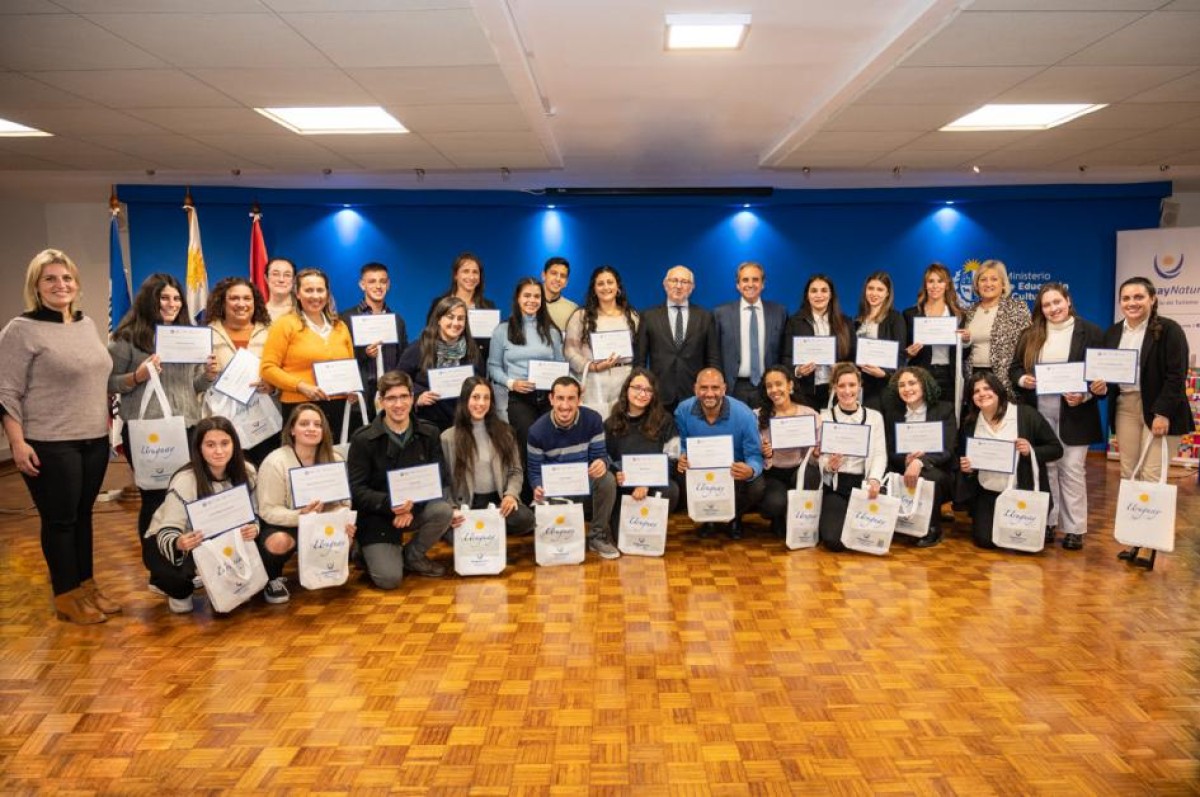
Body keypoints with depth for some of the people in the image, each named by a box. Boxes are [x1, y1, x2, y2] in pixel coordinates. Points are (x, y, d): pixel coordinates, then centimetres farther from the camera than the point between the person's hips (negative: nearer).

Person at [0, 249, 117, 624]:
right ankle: (66, 596, 16)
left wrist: (111, 423, 16)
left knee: (83, 515, 14)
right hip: (50, 445, -6)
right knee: (60, 520, 4)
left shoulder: (87, 324, 11)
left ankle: (87, 585, 26)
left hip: (94, 440, 6)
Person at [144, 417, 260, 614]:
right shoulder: (184, 481, -29)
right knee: (177, 576, -36)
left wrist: (253, 528, -31)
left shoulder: (246, 472, -16)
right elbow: (167, 532, -29)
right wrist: (178, 544, -54)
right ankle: (178, 592, 4)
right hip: (167, 540, -4)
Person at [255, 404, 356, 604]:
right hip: (283, 525, -4)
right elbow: (268, 511, -18)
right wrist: (300, 516, -36)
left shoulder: (335, 459, -5)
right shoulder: (275, 462, -19)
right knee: (279, 542, -38)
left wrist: (344, 522, -25)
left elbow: (343, 502, -2)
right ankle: (272, 579, -1)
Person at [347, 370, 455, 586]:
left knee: (444, 510, -29)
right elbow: (357, 490, -10)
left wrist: (412, 507, -22)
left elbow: (441, 482, -4)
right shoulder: (363, 439, -9)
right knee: (389, 579, -19)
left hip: (416, 509, 3)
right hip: (377, 515, -3)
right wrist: (390, 504, -28)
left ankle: (412, 556, 0)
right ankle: (368, 552, 18)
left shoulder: (429, 433, -1)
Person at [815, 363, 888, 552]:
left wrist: (875, 479, -20)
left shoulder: (874, 416, 7)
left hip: (863, 486, 1)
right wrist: (828, 465, -25)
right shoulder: (823, 417, 4)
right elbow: (817, 455, -1)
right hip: (834, 487, -1)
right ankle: (827, 522, 17)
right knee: (834, 540, -19)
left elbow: (880, 454, 0)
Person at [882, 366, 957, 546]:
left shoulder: (944, 409, -3)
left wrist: (920, 461, -33)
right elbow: (890, 452, 4)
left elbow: (947, 450, -14)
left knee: (928, 475, -35)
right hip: (904, 474, 2)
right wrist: (906, 460, -20)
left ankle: (932, 530, -12)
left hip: (938, 477, -2)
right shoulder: (893, 412, 6)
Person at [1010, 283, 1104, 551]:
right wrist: (1022, 379, -10)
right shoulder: (1030, 335, 9)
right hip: (1038, 414, 3)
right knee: (1044, 469, 9)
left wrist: (1084, 396, -17)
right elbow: (1014, 368, 12)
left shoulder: (1090, 332, -1)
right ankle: (1046, 523, 18)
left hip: (1073, 415, -3)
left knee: (1072, 470, 0)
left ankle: (1075, 528, 7)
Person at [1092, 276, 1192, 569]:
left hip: (1159, 410, -5)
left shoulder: (1169, 330, -6)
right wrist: (1100, 387, -8)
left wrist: (1163, 413, -18)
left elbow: (1176, 376, -11)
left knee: (1152, 477, -9)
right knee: (1128, 476, 5)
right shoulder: (1112, 333, 11)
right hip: (1125, 409, 6)